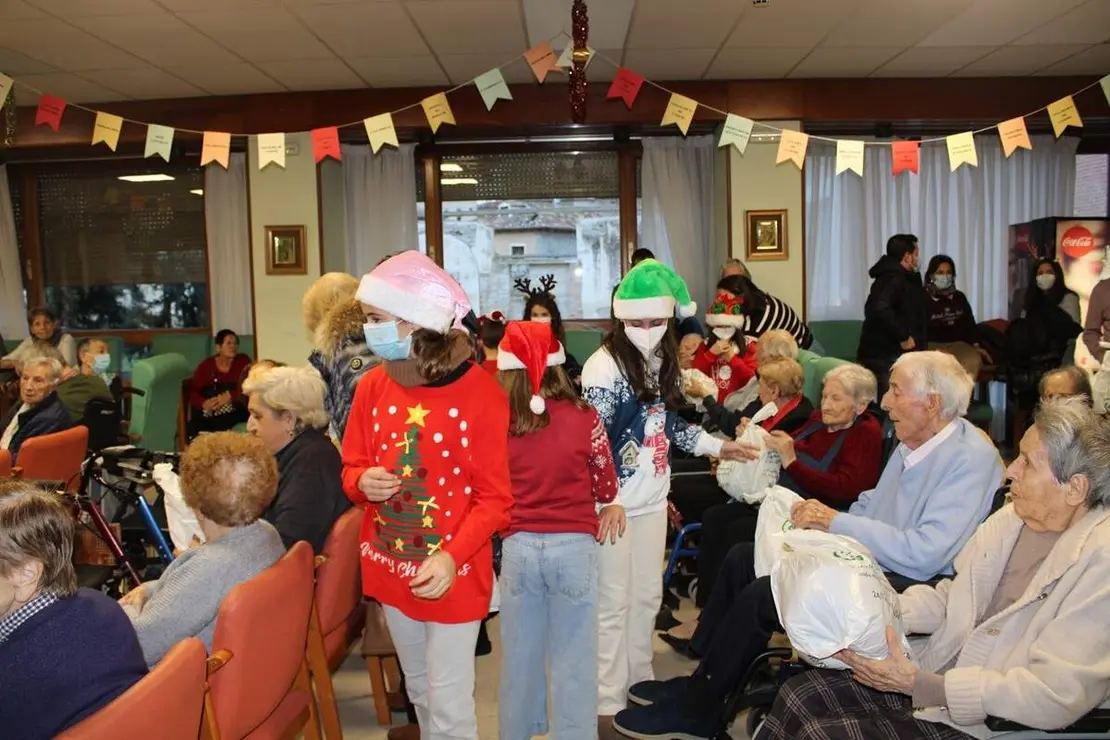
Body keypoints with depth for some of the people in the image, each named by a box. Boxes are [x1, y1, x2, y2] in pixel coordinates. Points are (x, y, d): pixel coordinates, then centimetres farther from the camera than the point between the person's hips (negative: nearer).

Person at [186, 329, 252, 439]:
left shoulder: (243, 361, 8)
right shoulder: (206, 365, 9)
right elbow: (192, 391, 1)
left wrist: (229, 396, -19)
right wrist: (204, 403, -20)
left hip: (234, 412, 1)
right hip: (207, 414, 0)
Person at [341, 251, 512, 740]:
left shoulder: (481, 394, -18)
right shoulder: (372, 387, -3)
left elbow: (494, 497, -14)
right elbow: (352, 469, 8)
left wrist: (453, 557, -27)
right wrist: (363, 483, -16)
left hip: (453, 575, -5)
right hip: (391, 568, 5)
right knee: (419, 691, 23)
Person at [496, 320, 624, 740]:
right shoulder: (583, 418, -8)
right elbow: (605, 483, 4)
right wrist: (610, 505, 25)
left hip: (518, 546, 2)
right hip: (573, 546, -2)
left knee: (520, 654, 18)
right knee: (573, 657, 8)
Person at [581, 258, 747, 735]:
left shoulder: (664, 361, 6)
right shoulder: (605, 366, -17)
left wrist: (717, 446, 19)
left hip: (652, 498, 7)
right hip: (613, 502, -7)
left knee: (648, 595, 17)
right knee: (613, 602, 1)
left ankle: (640, 681, 34)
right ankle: (608, 702, 14)